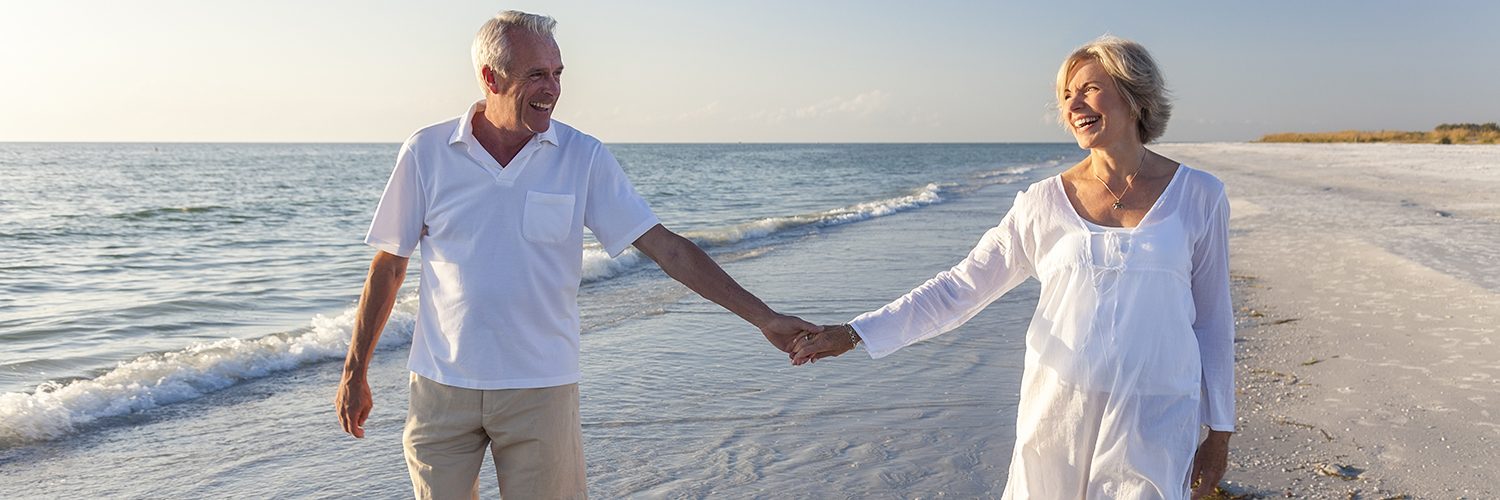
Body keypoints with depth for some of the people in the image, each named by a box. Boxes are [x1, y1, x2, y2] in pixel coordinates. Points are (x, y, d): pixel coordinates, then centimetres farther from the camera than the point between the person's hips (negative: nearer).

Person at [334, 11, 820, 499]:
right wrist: (354, 372, 7)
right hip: (442, 386, 1)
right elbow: (388, 266, 5)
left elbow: (665, 246, -6)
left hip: (541, 389, 0)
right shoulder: (425, 153, -3)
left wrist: (764, 318, -10)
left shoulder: (583, 157, -4)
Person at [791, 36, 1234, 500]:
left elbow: (1212, 318, 8)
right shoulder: (1044, 203, 1)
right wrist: (854, 333, -5)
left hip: (1154, 423, 0)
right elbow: (961, 287, 2)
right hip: (1058, 410, 1)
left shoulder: (1198, 196, 2)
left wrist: (1219, 430, 8)